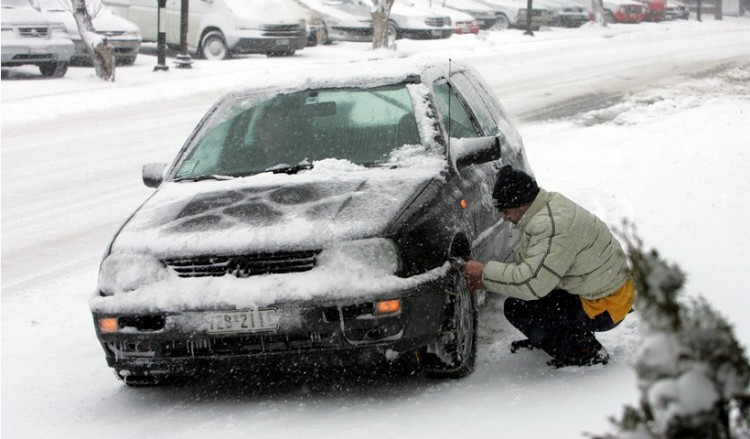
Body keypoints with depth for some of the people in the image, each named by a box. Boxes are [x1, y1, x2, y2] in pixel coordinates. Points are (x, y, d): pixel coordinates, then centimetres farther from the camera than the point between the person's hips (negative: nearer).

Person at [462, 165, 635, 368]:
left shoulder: (554, 226, -28)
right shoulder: (549, 206, 4)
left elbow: (532, 283, -31)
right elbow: (522, 262, 14)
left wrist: (485, 271, -19)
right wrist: (485, 281, 2)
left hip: (604, 309, -10)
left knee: (516, 308, -14)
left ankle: (585, 351, -6)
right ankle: (542, 338, 24)